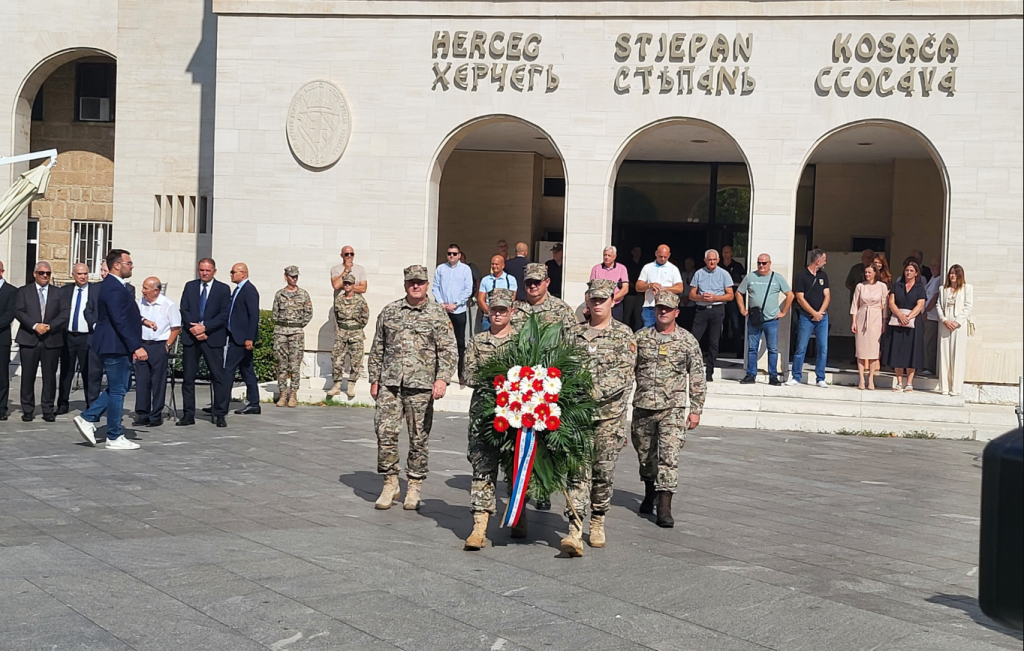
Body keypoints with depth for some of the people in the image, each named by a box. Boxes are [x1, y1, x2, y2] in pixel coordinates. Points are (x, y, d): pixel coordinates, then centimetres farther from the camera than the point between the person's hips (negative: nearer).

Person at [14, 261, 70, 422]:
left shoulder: (59, 293, 12)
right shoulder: (23, 292, 9)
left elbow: (65, 313, 2)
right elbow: (19, 312, -2)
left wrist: (49, 326, -12)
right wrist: (34, 325, -15)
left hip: (52, 340, 1)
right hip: (29, 339, -1)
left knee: (50, 377, 1)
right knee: (28, 377, 0)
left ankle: (48, 410, 8)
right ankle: (27, 410, 8)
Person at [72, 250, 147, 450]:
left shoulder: (114, 285, 14)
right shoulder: (114, 288, -19)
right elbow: (120, 321, -24)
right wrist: (136, 346, -24)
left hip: (117, 346, 10)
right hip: (116, 346, -10)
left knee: (120, 387, 18)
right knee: (117, 390, -2)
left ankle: (88, 418, 17)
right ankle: (115, 438, 7)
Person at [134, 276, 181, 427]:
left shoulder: (168, 305, -5)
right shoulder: (141, 302, 9)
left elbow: (176, 327, -3)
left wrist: (167, 345, -8)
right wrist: (145, 321, -3)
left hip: (159, 346, -4)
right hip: (142, 345, 4)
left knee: (158, 382, -1)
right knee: (141, 380, 3)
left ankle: (156, 417, 5)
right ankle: (142, 415, 10)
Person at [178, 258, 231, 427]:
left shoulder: (223, 289, 4)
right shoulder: (190, 286, 12)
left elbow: (224, 315, -4)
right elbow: (184, 310, 5)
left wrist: (204, 327, -13)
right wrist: (193, 329, -9)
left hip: (213, 338, -2)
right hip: (190, 337, 3)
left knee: (219, 376, -4)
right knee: (188, 377, 4)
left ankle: (220, 414, 3)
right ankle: (188, 415, 9)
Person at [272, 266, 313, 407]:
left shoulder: (303, 294, 3)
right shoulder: (279, 294, 8)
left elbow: (309, 313, 6)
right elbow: (274, 312, 15)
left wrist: (299, 326, 2)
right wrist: (280, 325, 7)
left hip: (296, 331, -2)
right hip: (280, 331, 2)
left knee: (295, 364, -5)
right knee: (281, 364, 2)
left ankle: (293, 395, 0)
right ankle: (283, 394, 6)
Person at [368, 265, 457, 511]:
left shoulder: (437, 314, 3)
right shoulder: (390, 311, 11)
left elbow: (448, 350, -2)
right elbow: (377, 348, 16)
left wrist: (442, 378, -15)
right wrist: (374, 379, 11)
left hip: (421, 385, -2)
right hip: (390, 383, 2)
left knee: (419, 437, 3)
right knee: (385, 431, -4)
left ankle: (414, 487, 14)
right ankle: (390, 484, 9)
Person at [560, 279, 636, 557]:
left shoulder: (624, 335, 2)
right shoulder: (574, 333, 12)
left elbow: (624, 374, -9)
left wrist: (596, 390, -19)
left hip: (609, 414, -1)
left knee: (604, 471, 7)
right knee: (578, 470, -7)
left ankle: (598, 521, 27)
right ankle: (575, 533, -14)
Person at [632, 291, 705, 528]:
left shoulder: (688, 341, 2)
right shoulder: (640, 337, 6)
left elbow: (697, 378, 4)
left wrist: (696, 409, 1)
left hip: (673, 408, -3)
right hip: (643, 406, 3)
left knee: (669, 456, -11)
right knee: (645, 454, 13)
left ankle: (664, 507, -11)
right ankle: (650, 493, 36)